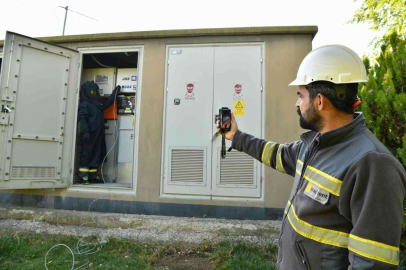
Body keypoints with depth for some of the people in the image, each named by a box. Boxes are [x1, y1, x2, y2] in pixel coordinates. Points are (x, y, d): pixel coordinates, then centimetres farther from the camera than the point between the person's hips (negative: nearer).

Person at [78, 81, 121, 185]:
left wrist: (115, 92, 29)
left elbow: (108, 102, 31)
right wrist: (85, 132, -24)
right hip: (89, 135, -8)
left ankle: (93, 176, 19)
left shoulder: (97, 103, 17)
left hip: (98, 135, 8)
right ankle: (83, 177, 4)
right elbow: (82, 119, -15)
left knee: (96, 155, 11)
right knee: (86, 155, -3)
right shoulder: (84, 104, -7)